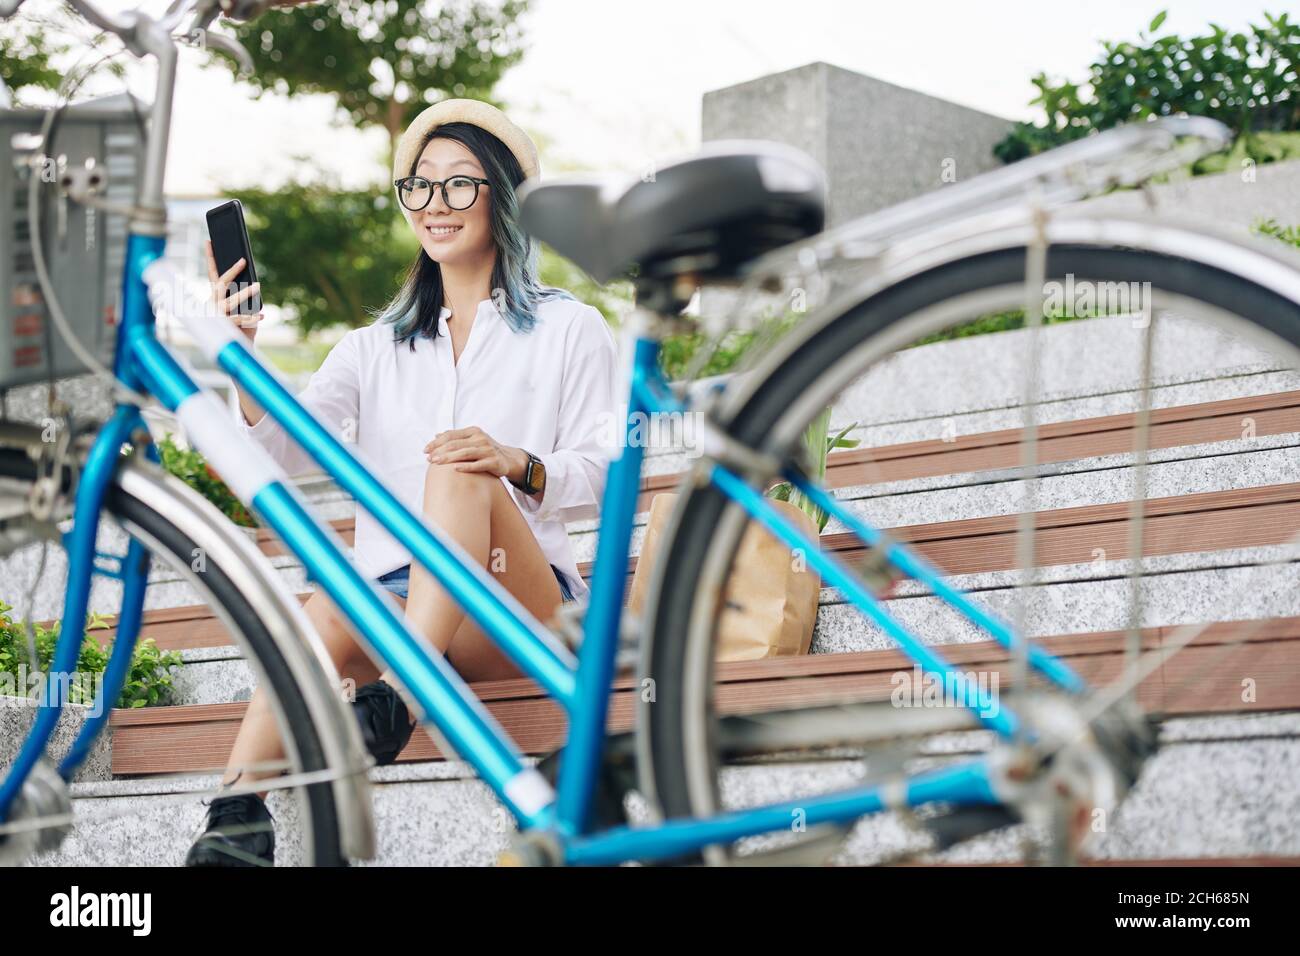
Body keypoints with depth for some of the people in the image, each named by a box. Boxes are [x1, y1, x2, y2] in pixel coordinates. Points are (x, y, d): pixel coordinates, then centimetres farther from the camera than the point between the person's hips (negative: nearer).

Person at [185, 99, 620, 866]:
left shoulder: (568, 330, 15)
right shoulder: (375, 349, 22)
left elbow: (600, 475, 4)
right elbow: (284, 451, 5)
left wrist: (515, 463, -17)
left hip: (520, 608, -1)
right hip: (394, 595, 2)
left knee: (461, 475, -32)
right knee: (325, 615, -35)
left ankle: (400, 695, -44)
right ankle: (236, 824, -50)